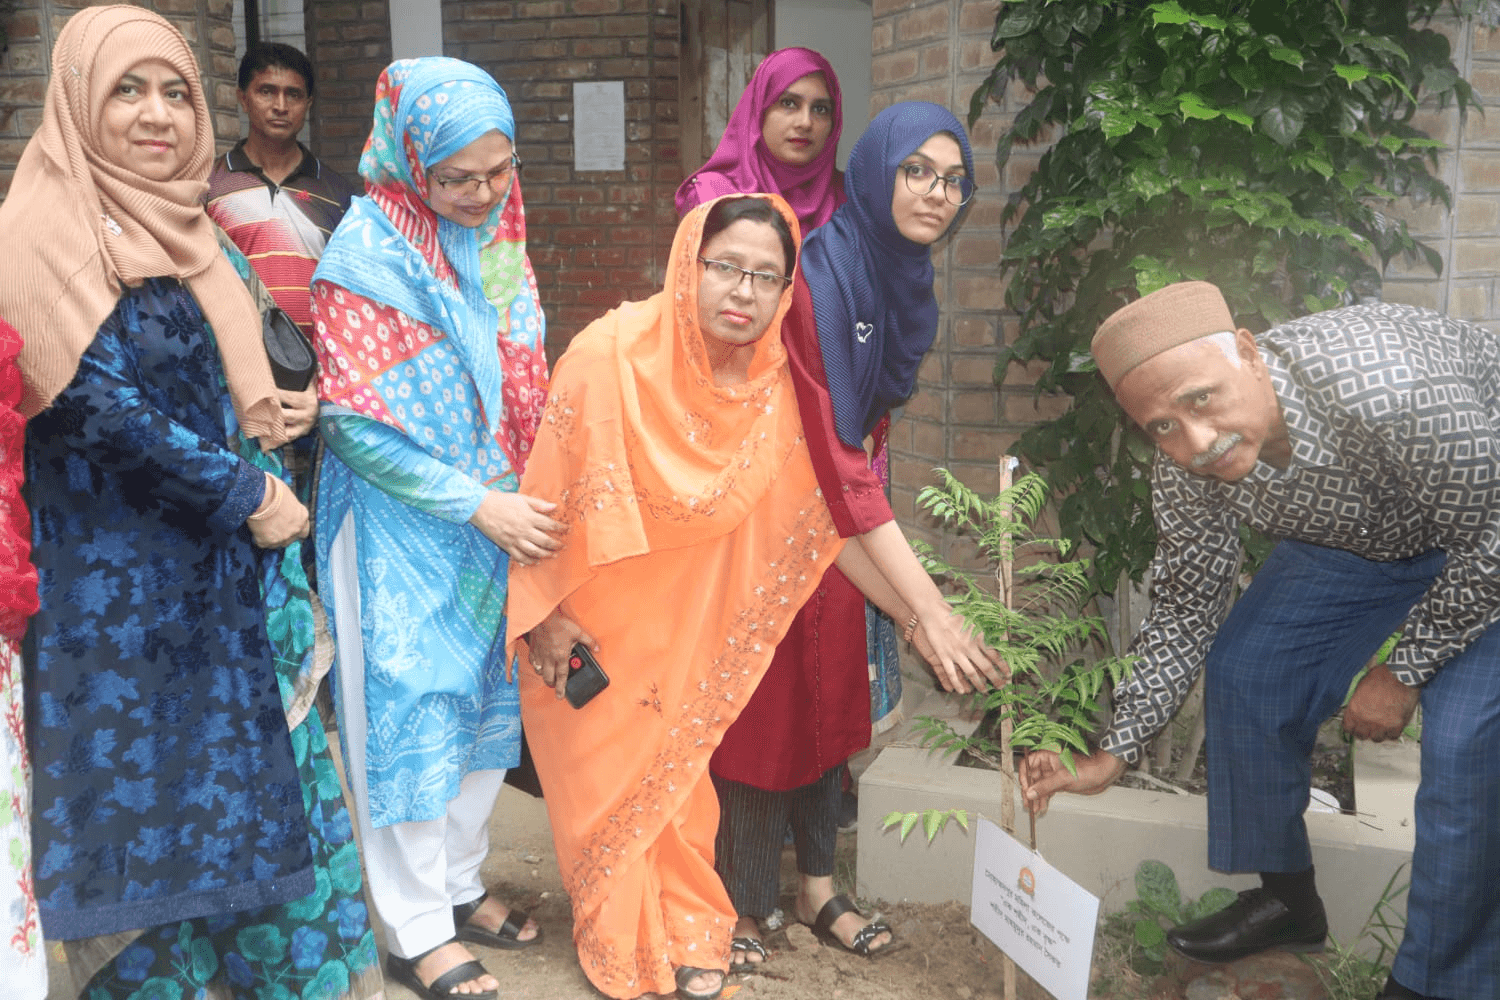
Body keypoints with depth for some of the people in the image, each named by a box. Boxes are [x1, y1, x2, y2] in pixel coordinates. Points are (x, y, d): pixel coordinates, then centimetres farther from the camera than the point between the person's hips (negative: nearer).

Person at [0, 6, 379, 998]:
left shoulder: (193, 234, 11)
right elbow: (104, 409, -19)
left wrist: (283, 415, 1)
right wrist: (247, 497, -14)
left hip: (231, 575, 7)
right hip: (123, 585, -7)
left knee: (266, 778, 13)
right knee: (153, 803, 3)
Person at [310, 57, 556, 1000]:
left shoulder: (499, 230, 4)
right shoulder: (369, 251, -16)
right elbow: (359, 421, -17)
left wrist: (531, 492, 4)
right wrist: (479, 504, -19)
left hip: (499, 513, 7)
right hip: (403, 523, -7)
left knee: (487, 699, 15)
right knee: (413, 708, 3)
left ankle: (460, 884, 34)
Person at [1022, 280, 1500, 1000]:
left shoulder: (1390, 386, -43)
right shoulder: (1185, 472, -23)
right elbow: (1184, 609, -8)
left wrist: (1405, 671, -19)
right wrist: (1113, 755, -11)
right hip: (1354, 533, 6)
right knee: (1244, 671, 1)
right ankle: (1287, 899, 23)